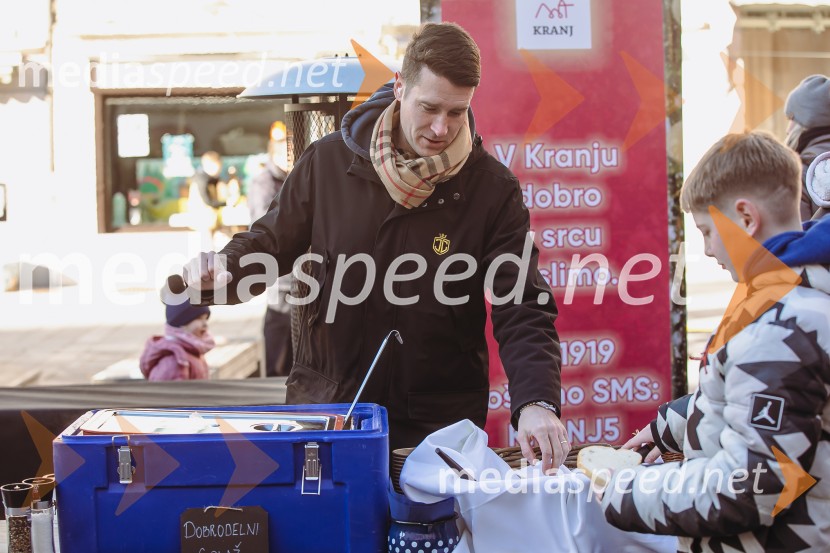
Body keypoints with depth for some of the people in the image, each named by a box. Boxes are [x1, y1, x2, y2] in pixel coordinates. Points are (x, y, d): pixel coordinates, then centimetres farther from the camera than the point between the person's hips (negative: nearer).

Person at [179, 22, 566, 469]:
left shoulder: (493, 190, -7)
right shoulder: (328, 161, -3)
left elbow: (523, 310, -13)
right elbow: (271, 244, 11)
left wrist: (536, 402, -29)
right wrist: (223, 270, -11)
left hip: (439, 422, -1)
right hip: (324, 403, 2)